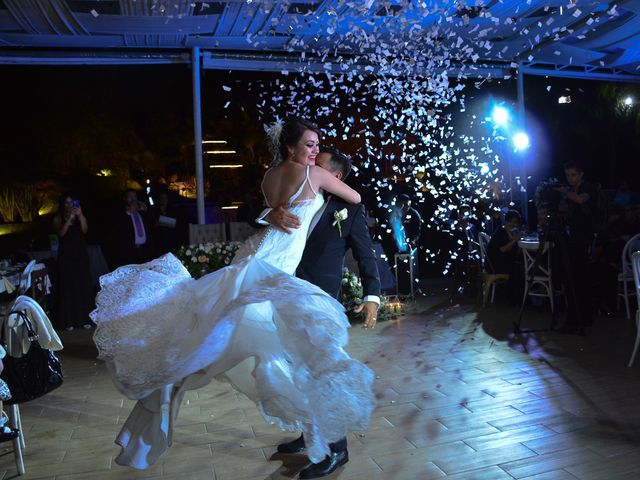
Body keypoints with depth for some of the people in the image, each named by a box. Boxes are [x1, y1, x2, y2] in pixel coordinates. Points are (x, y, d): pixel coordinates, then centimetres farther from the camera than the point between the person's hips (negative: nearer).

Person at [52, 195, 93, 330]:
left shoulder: (79, 217, 6)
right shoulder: (58, 219, 2)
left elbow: (84, 230, -10)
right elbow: (61, 233, -14)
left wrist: (80, 215, -22)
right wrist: (70, 218, -22)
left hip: (81, 255, 2)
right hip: (66, 257, -2)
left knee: (84, 286, 2)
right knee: (68, 287, -3)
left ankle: (84, 318, 9)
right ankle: (69, 320, 0)